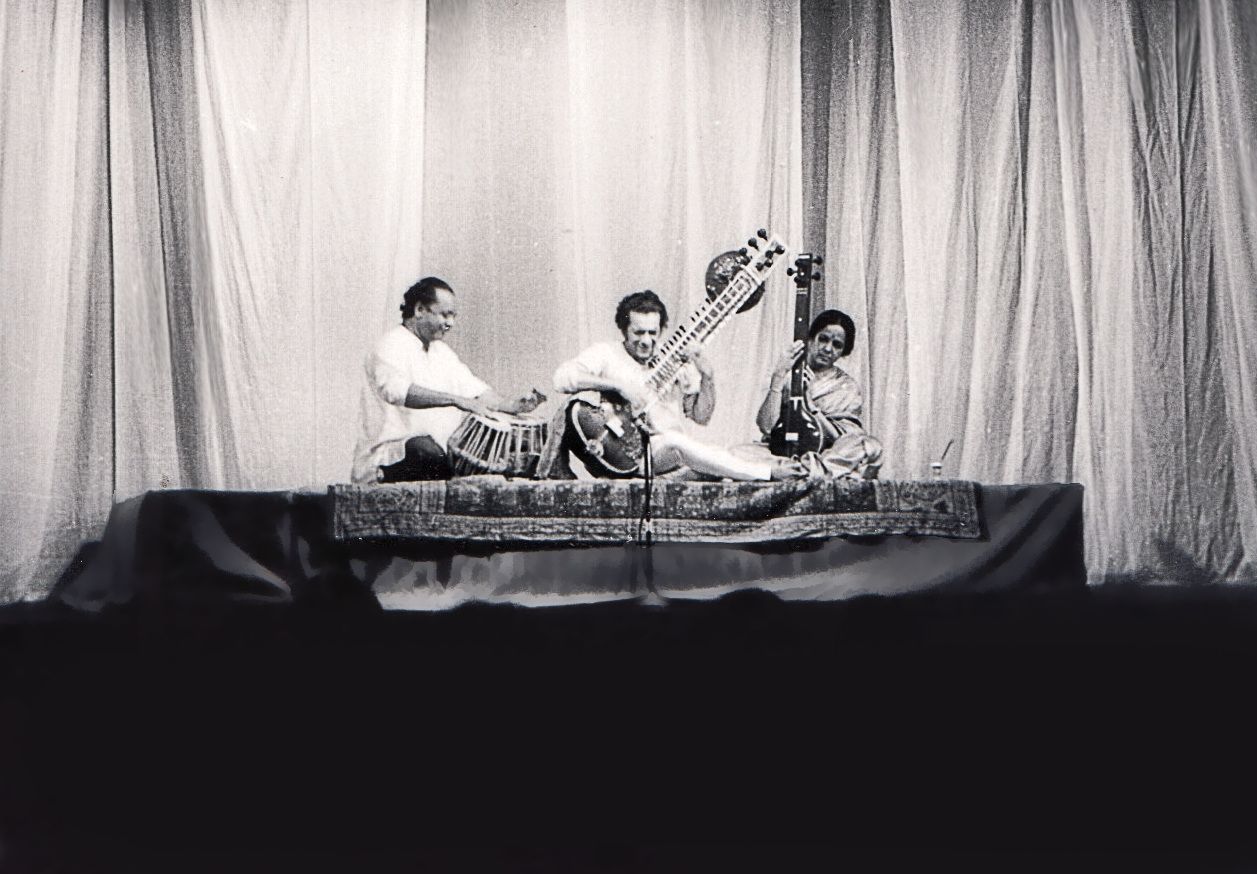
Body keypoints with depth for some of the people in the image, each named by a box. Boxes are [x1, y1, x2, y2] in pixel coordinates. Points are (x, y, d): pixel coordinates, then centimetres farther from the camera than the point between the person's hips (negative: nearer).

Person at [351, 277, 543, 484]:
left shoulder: (441, 351, 21)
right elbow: (395, 390, -28)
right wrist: (456, 400, -37)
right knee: (425, 448, -39)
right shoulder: (391, 345, -7)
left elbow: (475, 389, 14)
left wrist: (512, 406, -6)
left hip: (441, 454, 8)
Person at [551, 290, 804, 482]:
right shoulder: (606, 354, 4)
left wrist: (707, 380, -2)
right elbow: (562, 378, -13)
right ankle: (768, 473, -38)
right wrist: (618, 385, -21)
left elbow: (700, 416, 17)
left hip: (674, 454, 7)